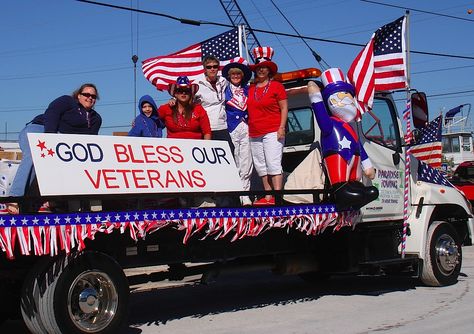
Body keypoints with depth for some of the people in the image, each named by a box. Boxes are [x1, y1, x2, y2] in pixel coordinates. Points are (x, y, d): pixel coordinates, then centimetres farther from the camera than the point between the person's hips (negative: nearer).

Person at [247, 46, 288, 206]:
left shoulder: (276, 86, 1)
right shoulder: (250, 88, 15)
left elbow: (284, 108, -2)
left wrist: (282, 128, -11)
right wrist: (249, 129, 14)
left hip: (272, 132, -6)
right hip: (254, 134, 6)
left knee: (273, 164, -11)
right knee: (261, 167, 6)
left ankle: (277, 197, -12)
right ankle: (268, 197, 11)